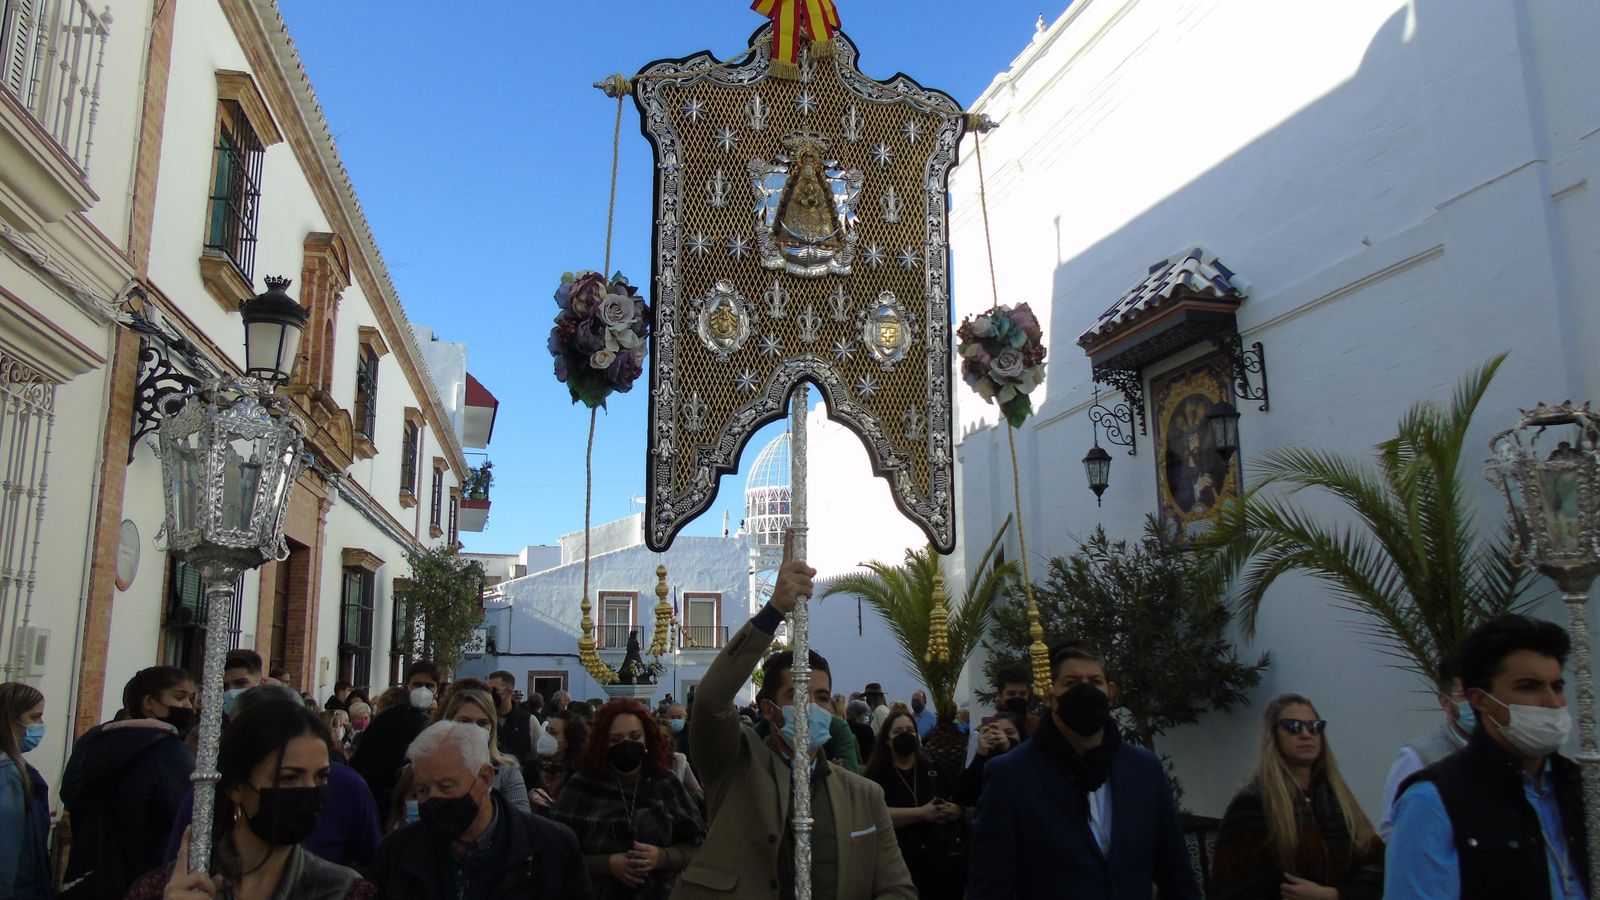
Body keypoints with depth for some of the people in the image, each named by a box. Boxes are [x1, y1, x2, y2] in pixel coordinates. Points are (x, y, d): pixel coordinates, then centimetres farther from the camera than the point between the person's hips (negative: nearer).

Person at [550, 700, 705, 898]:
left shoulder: (666, 783, -2)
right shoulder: (581, 785, -7)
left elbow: (696, 844, -2)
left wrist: (662, 857, -20)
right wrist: (607, 864, -22)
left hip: (659, 893, 1)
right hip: (595, 893, -1)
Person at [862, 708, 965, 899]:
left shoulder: (933, 769, 11)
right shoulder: (877, 775, -1)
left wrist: (952, 811, -14)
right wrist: (922, 813, -21)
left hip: (949, 856, 4)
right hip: (908, 863, -4)